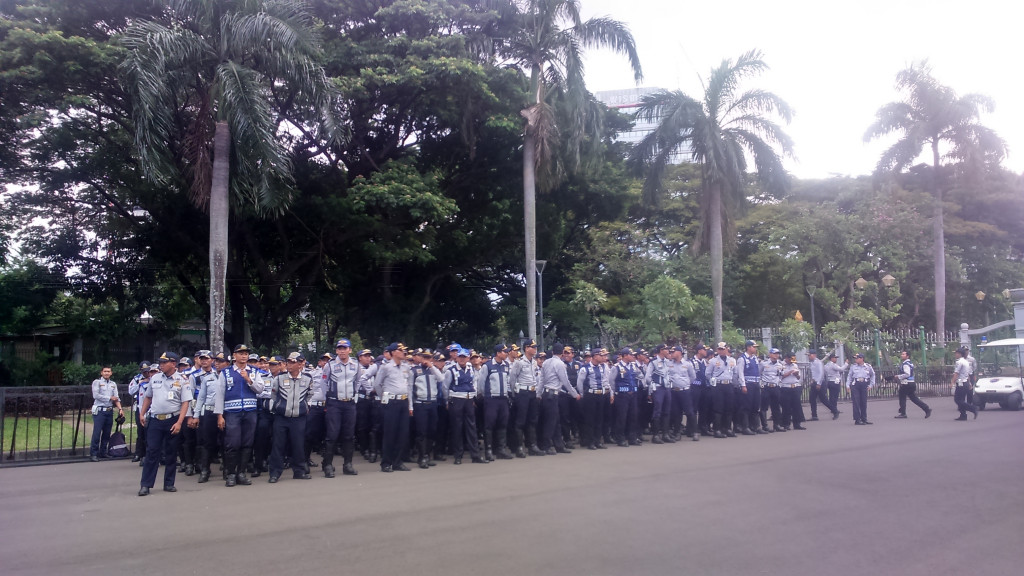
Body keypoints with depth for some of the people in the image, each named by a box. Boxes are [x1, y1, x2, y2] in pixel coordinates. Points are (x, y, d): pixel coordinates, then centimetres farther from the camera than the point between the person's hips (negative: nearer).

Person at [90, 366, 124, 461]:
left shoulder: (113, 384, 15)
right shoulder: (97, 382, 1)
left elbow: (116, 398, 10)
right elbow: (96, 395, -10)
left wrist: (120, 409, -3)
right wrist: (110, 398, -7)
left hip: (109, 411, 5)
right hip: (99, 410, -5)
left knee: (107, 433, 7)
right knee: (97, 432, -9)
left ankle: (103, 452, 15)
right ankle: (93, 454, -6)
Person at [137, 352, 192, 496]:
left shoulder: (182, 380, -6)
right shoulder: (154, 378, 7)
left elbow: (185, 403, -9)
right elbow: (148, 397, 19)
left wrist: (179, 423, -17)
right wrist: (142, 414, 14)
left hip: (173, 420, -2)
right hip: (155, 420, 3)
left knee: (171, 453, 7)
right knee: (152, 452, 0)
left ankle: (169, 484, 16)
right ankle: (145, 485, 4)